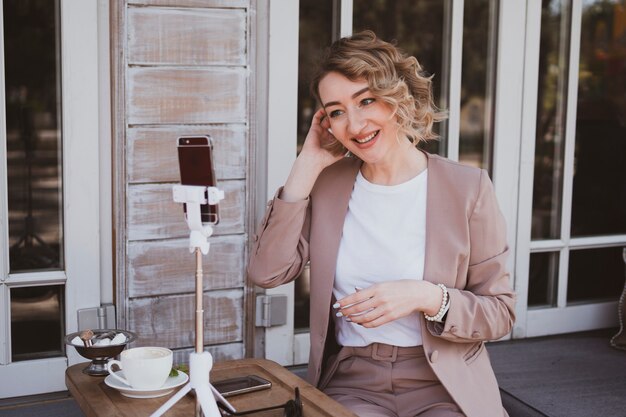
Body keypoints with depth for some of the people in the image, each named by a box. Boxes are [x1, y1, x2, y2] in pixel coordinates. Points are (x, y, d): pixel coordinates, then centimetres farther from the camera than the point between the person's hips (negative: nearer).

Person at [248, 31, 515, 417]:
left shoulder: (467, 187, -4)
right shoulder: (326, 184, 5)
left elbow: (500, 312, 0)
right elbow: (266, 272, -7)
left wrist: (427, 297, -19)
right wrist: (307, 165, -5)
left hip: (444, 385, 0)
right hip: (353, 381, 1)